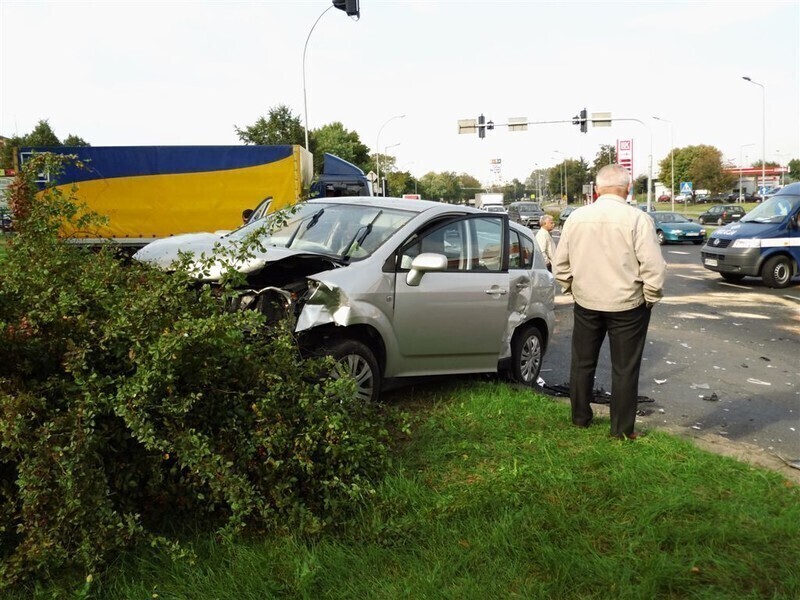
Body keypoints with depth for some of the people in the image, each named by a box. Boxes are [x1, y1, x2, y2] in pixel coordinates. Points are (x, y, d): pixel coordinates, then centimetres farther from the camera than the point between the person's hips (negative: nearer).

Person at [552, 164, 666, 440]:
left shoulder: (576, 217, -2)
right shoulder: (638, 219, -14)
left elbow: (560, 263, 3)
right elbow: (653, 267, -16)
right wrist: (650, 298, -1)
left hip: (585, 303, 3)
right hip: (627, 305, -3)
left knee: (582, 363, 17)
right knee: (624, 369, 8)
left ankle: (580, 417, 31)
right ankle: (622, 429, 16)